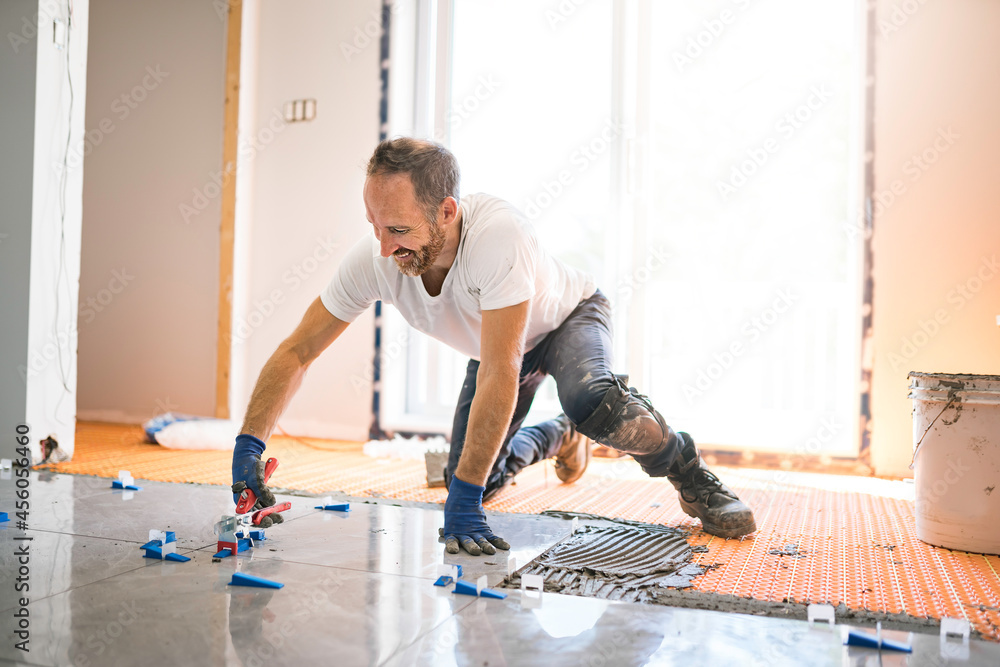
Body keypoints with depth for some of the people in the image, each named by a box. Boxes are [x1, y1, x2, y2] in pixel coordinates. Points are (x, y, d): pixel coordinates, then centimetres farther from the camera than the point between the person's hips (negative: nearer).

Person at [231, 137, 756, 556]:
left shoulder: (498, 236, -43)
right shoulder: (372, 259, -28)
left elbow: (499, 375, -43)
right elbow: (296, 353, -20)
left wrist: (464, 494, -43)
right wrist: (248, 444, -31)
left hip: (568, 317, -5)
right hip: (496, 345, 5)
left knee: (590, 401, -38)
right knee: (474, 480, 1)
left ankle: (686, 471, -7)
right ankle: (556, 437, 32)